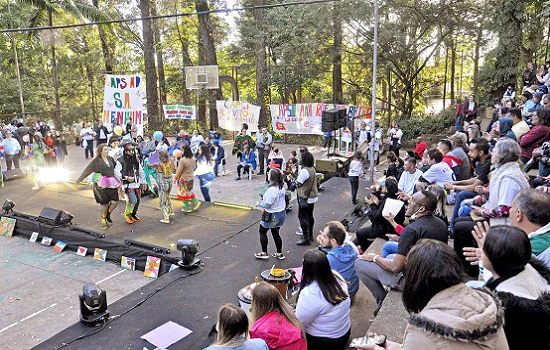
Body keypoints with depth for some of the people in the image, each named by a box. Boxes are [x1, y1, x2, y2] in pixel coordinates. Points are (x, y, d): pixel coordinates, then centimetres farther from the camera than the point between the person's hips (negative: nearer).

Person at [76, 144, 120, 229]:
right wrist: (79, 179, 3)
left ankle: (108, 214, 26)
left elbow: (116, 167, 26)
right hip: (101, 186, -4)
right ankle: (103, 220, 23)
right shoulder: (96, 161, -6)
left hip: (111, 184, 5)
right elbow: (87, 170, -1)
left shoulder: (110, 159, 9)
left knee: (115, 201, -3)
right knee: (104, 204, 2)